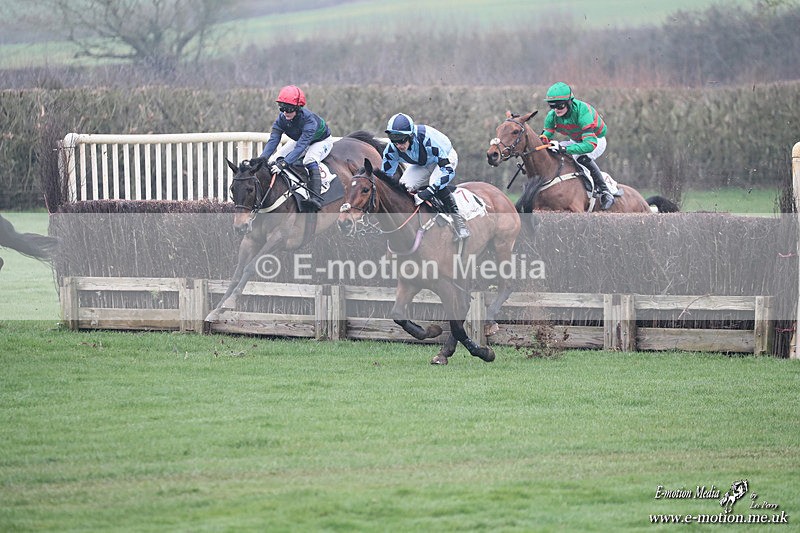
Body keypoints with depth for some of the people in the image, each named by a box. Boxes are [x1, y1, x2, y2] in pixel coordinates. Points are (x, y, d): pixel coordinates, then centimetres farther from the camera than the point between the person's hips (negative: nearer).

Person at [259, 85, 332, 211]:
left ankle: (315, 198, -42)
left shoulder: (309, 120, -41)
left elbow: (301, 146, -49)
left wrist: (284, 163, -60)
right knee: (274, 160, -10)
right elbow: (273, 140, -28)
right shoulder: (282, 119, -23)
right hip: (298, 140, 7)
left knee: (310, 161, -37)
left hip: (322, 141, -7)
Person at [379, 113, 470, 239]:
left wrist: (427, 193, -49)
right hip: (421, 164, 5)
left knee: (436, 183, -33)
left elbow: (448, 170, -43)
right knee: (405, 185, -20)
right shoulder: (392, 149, -27)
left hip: (446, 157, -5)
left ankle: (459, 223, -19)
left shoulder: (428, 139, -43)